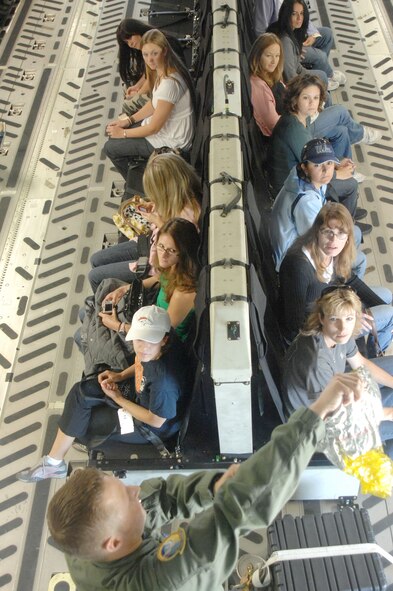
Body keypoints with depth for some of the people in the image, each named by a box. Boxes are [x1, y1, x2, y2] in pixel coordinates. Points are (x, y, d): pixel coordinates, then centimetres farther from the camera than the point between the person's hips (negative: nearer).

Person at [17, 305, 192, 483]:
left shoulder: (163, 379, -41)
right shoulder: (150, 352, -19)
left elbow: (156, 421, -23)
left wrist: (118, 398, -16)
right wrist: (121, 375, -8)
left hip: (152, 428, -7)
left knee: (80, 420, -1)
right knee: (80, 392, 6)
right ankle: (54, 461, 21)